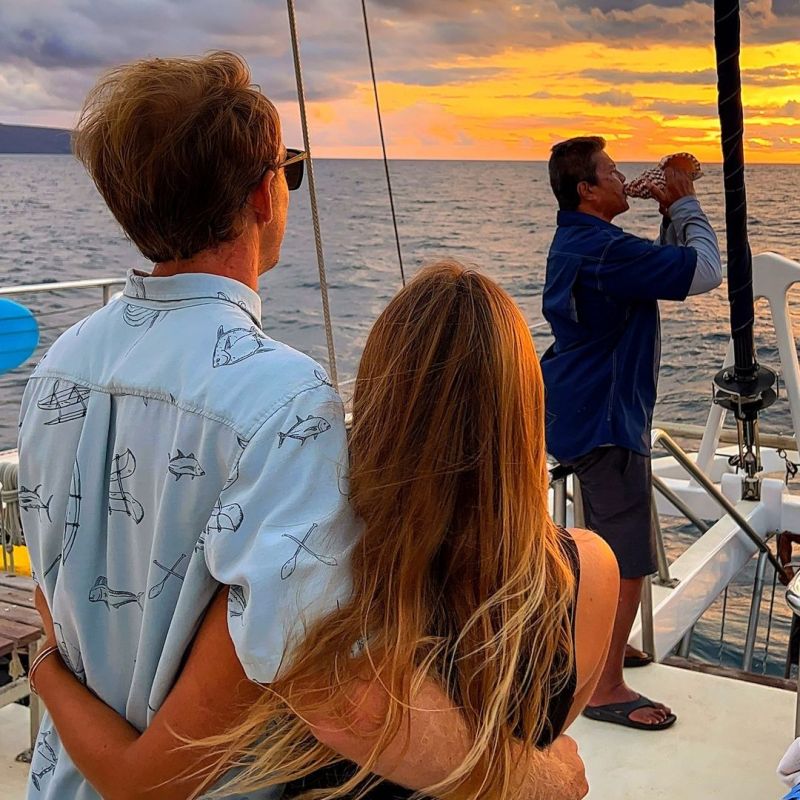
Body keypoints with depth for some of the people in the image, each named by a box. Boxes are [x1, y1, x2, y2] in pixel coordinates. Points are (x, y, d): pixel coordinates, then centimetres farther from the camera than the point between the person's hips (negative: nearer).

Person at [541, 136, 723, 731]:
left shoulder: (577, 242, 11)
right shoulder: (605, 249, -23)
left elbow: (665, 269, 19)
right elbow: (705, 271, -22)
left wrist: (674, 214, 5)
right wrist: (686, 206, -8)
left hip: (586, 414, 11)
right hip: (607, 421, -11)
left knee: (606, 547, 24)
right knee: (628, 563, -4)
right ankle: (606, 689, 5)